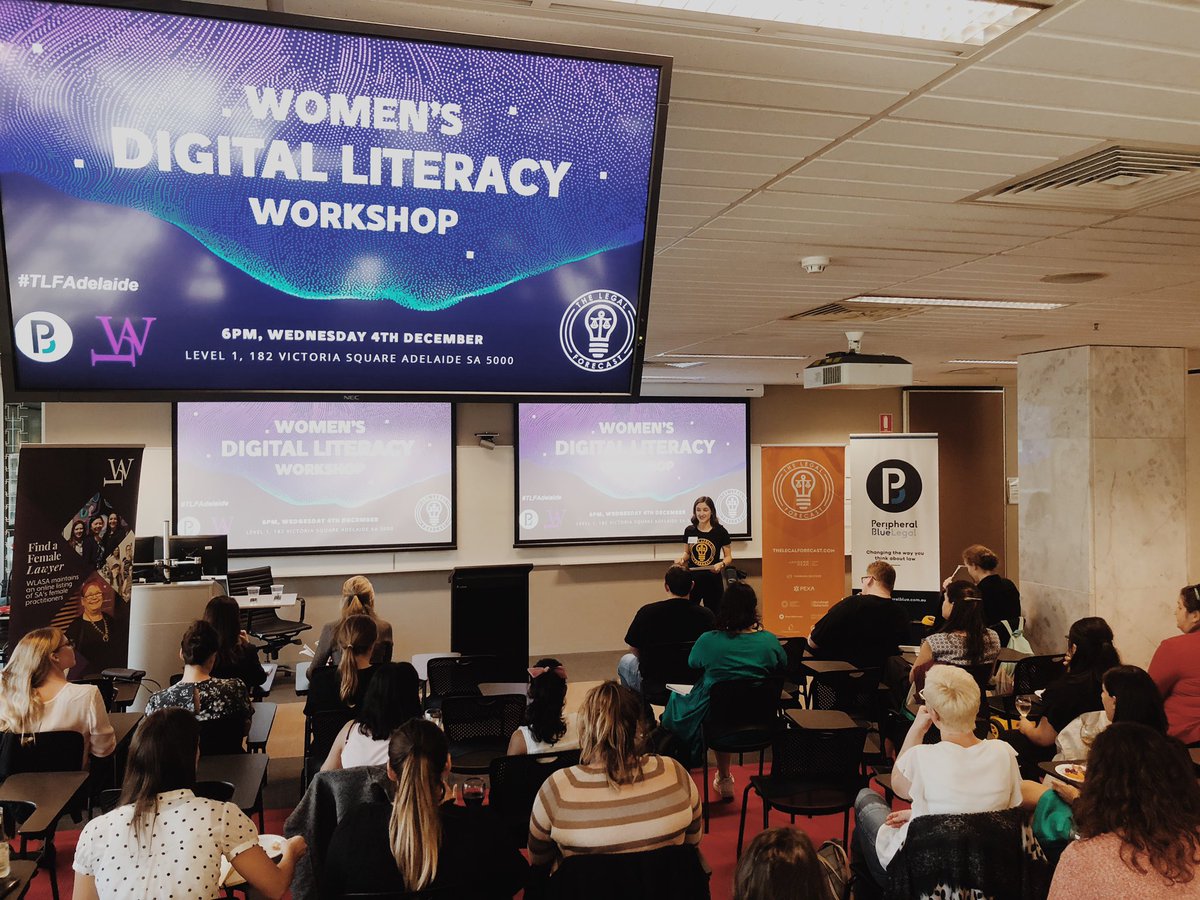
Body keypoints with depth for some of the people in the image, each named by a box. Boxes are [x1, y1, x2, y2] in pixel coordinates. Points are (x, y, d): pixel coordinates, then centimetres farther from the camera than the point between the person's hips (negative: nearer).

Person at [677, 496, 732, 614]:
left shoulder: (720, 531, -4)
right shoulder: (689, 531, 3)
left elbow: (728, 556, 2)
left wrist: (721, 564, -18)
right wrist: (682, 559, -7)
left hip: (713, 580, -2)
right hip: (693, 579, 2)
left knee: (713, 615, 6)